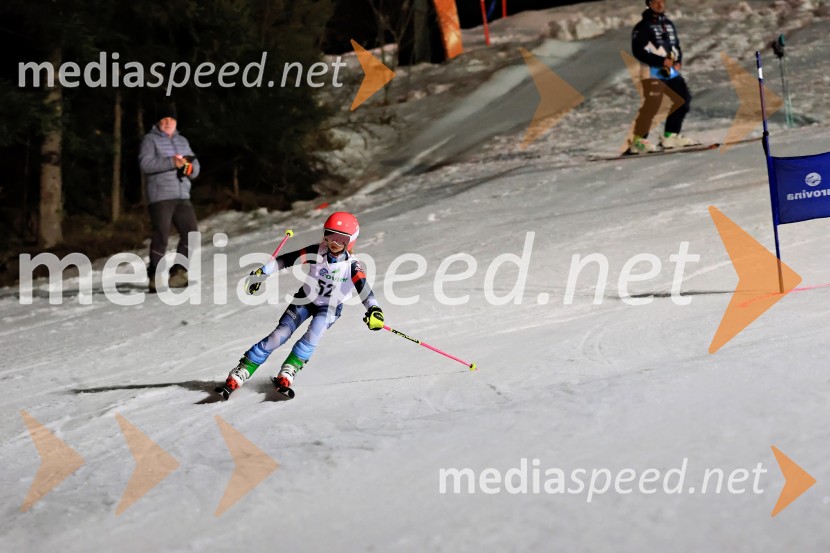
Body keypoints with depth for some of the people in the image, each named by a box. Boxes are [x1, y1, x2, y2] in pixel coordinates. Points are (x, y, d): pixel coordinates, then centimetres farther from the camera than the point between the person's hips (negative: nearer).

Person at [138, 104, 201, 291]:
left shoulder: (182, 141, 21)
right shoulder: (150, 139, 2)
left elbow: (195, 166, 17)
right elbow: (145, 163, -14)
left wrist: (189, 167, -8)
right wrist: (171, 162, -21)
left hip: (182, 196, 6)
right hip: (160, 196, -6)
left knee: (191, 233, 2)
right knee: (161, 236, -9)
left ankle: (178, 272, 14)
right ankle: (155, 277, -1)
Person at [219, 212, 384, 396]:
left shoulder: (352, 265, -23)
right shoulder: (317, 252, -19)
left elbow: (364, 289, -34)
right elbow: (286, 259, -14)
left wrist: (374, 310, -51)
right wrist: (261, 273, -18)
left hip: (330, 307, -1)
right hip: (305, 299, 1)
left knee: (312, 337, -30)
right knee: (279, 336, -11)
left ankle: (286, 376, -22)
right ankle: (236, 378, -7)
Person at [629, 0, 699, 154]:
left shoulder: (669, 24, 16)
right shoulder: (643, 27, -6)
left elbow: (676, 46, 22)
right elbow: (638, 51, -14)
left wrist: (678, 61, 1)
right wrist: (662, 61, -17)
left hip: (671, 71, 8)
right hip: (653, 72, -8)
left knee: (683, 99, 8)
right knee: (651, 105, -17)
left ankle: (670, 136, 18)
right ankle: (638, 141, -14)